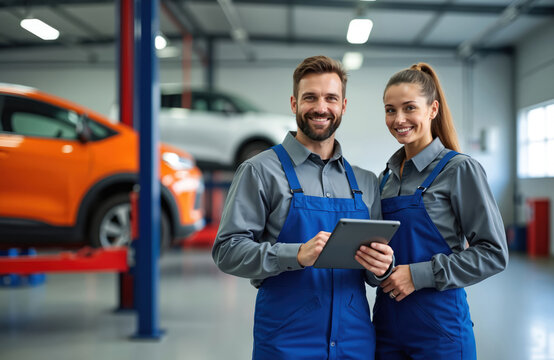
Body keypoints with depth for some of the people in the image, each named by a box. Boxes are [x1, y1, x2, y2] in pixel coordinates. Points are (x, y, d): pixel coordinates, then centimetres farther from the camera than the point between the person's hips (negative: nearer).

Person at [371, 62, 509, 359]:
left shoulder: (459, 169, -9)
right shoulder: (387, 176, 9)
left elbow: (494, 253, -12)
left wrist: (419, 274, -18)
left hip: (438, 324, -5)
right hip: (388, 321, 5)